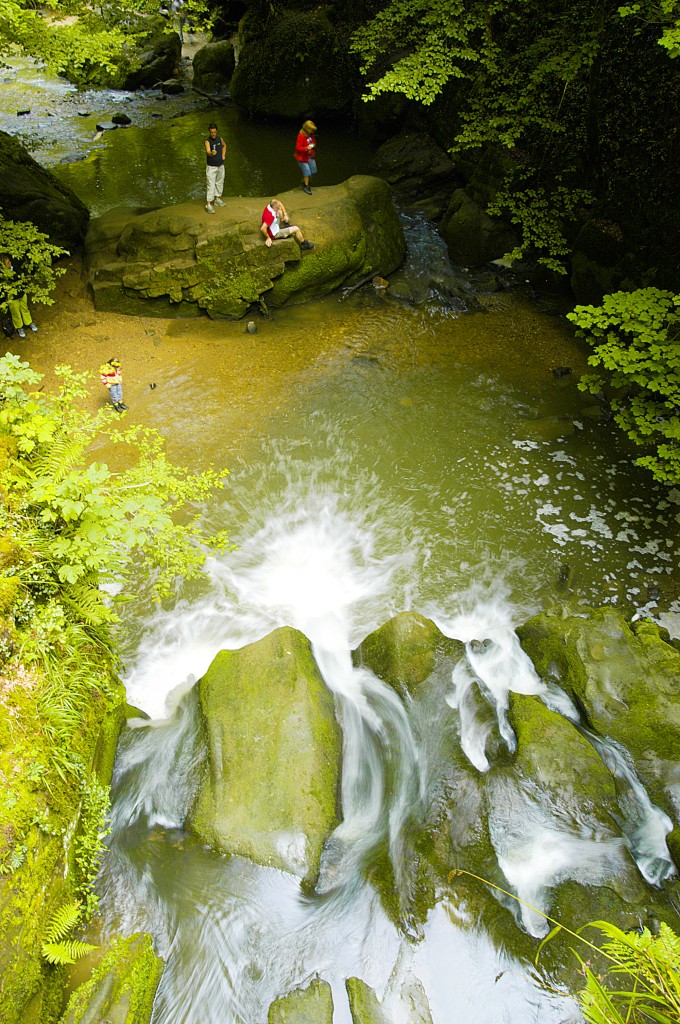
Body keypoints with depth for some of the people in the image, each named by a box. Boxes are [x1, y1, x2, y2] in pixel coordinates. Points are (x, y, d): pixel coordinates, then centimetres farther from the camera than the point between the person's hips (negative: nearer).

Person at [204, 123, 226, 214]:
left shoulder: (219, 139, 0)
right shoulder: (207, 141, -19)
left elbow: (224, 145, 22)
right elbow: (208, 152, -38)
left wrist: (223, 155, 10)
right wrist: (211, 153, -60)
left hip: (220, 165, 6)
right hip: (211, 166, -6)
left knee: (220, 183, 18)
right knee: (211, 185, -10)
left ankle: (217, 199, 36)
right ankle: (208, 204, -9)